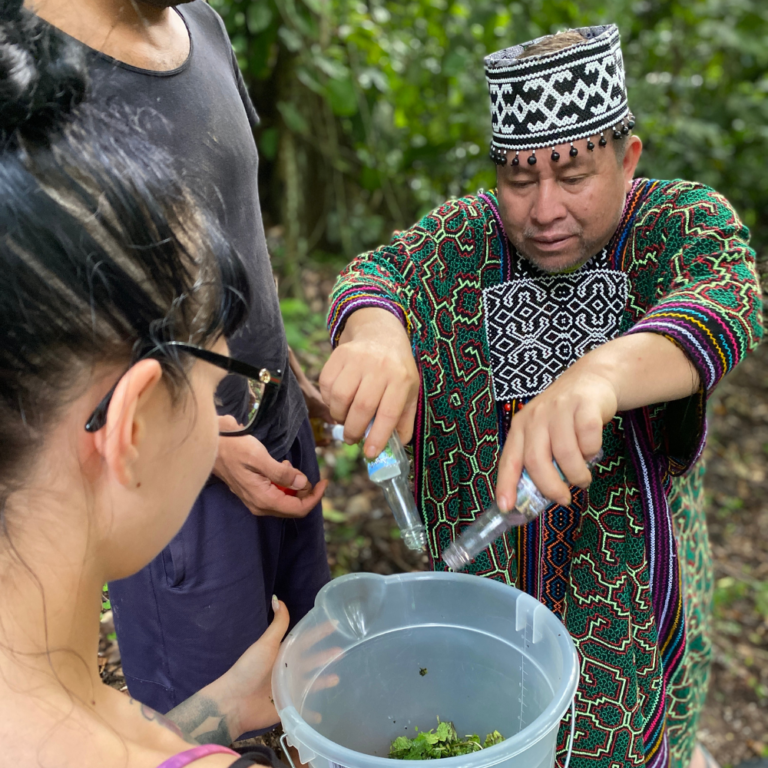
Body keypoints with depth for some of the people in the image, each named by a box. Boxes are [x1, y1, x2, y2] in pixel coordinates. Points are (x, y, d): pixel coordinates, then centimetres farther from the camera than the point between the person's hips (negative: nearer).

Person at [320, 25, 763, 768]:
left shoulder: (683, 222, -8)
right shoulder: (460, 237, -2)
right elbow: (375, 272, -19)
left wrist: (602, 373, -51)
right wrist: (373, 330, -44)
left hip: (628, 594, -1)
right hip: (475, 577, 2)